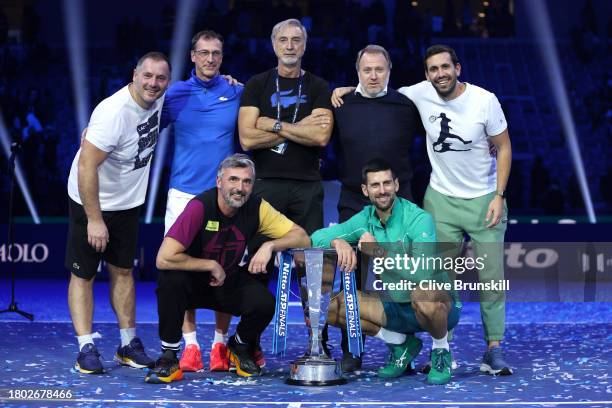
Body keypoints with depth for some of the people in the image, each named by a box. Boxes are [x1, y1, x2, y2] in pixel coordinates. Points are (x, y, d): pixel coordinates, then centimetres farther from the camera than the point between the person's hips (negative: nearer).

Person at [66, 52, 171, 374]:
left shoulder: (158, 98, -7)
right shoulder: (113, 112, -29)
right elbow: (86, 168, -29)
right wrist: (95, 220, -27)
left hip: (128, 202, 7)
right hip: (91, 202, -7)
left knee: (123, 271, 13)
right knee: (83, 274, -1)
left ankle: (129, 344, 20)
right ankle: (86, 348, 3)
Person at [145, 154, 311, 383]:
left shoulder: (257, 208, -13)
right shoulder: (200, 207, -27)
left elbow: (302, 238, -9)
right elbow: (164, 259, -34)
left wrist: (270, 245, -27)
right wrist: (211, 266, -24)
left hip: (229, 283, 3)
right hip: (193, 282, -3)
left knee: (264, 303, -25)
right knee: (171, 280, -36)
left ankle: (240, 347, 11)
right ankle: (168, 358, -17)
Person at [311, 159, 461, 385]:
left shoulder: (419, 219, -20)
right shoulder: (365, 219, -2)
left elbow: (423, 274, -33)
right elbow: (317, 237, -3)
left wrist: (378, 252, -31)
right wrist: (337, 241, -25)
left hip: (442, 306, -6)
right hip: (396, 306, 6)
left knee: (423, 294, -41)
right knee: (332, 307, -8)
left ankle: (441, 351, -9)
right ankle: (401, 343, 8)